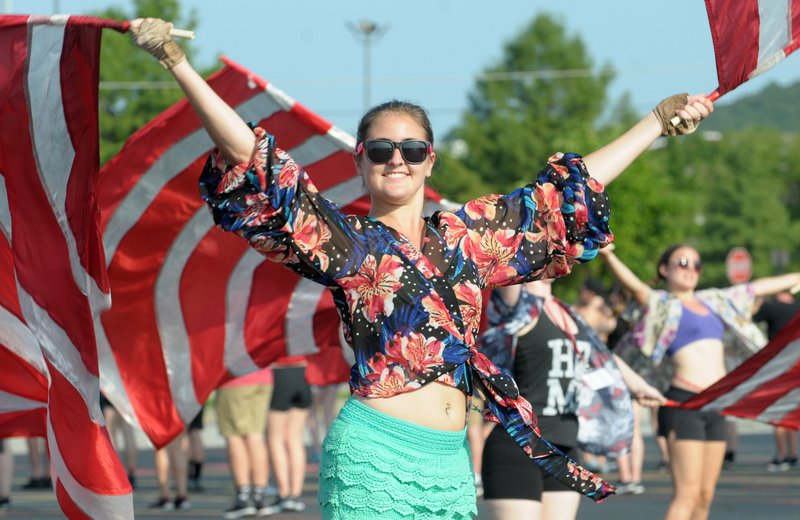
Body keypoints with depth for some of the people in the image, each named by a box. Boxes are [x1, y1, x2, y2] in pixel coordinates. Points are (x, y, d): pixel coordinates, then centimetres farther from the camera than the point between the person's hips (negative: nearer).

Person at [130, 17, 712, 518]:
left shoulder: (466, 237, 16)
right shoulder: (345, 241, 4)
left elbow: (570, 189, 26)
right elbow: (248, 159, -4)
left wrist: (659, 121, 32)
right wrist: (177, 62, -11)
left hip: (450, 460, 5)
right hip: (375, 451, -5)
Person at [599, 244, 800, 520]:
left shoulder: (713, 301, 19)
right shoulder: (662, 304, -2)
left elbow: (759, 287, 29)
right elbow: (633, 285, -21)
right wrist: (608, 256, -41)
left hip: (715, 406, 7)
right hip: (684, 403, -7)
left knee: (705, 496, 6)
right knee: (687, 494, -14)